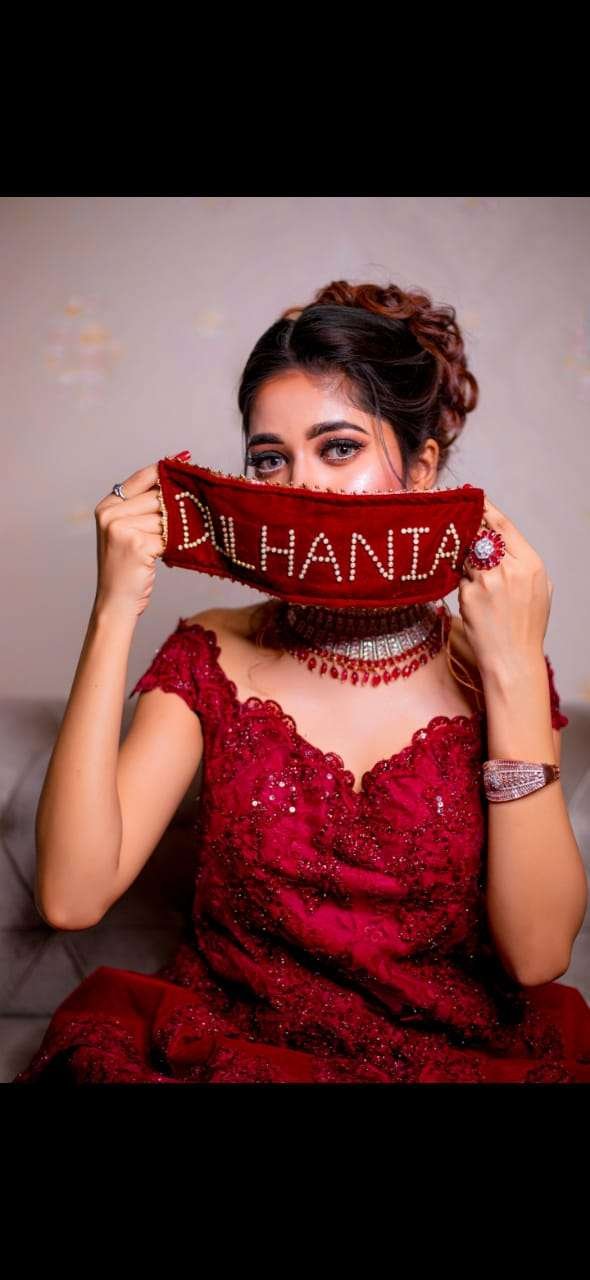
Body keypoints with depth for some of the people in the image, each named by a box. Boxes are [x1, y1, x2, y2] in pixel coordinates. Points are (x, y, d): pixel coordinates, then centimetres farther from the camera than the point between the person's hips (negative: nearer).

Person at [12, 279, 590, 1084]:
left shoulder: (496, 668, -3)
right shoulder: (213, 657, -1)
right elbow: (72, 897, -13)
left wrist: (518, 672, -18)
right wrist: (115, 614, -16)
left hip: (456, 1053, -1)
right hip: (229, 1043, 2)